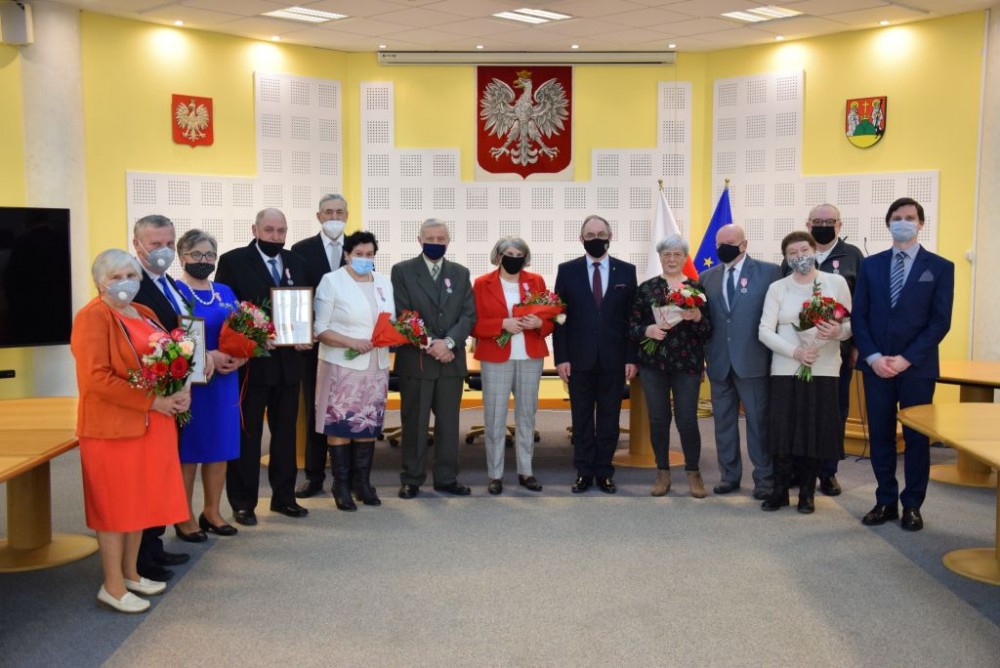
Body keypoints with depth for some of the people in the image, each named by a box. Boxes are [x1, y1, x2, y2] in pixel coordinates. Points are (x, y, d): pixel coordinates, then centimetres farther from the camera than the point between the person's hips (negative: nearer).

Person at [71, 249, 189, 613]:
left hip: (150, 424, 8)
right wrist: (151, 401, -20)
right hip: (112, 426, -8)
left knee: (141, 501, 15)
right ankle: (112, 586, 13)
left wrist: (179, 391, -2)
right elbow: (96, 378, -21)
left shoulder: (144, 314, 13)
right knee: (115, 505, 1)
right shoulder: (93, 317, -13)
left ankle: (130, 573, 28)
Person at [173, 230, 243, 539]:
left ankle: (212, 512, 23)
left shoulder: (225, 292, 12)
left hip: (224, 381, 6)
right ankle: (185, 518, 14)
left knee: (220, 448, 10)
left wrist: (240, 357, -8)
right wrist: (207, 356, -22)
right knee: (187, 449, 2)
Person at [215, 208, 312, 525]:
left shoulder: (296, 263, 10)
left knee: (285, 432, 13)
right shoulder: (233, 261, -5)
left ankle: (283, 496, 25)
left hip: (288, 362, 5)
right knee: (246, 435, 5)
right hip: (250, 361, -5)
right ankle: (243, 503, 16)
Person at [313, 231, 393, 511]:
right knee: (341, 424, -1)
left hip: (376, 366, 5)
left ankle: (363, 482, 20)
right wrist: (351, 342, -19)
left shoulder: (384, 283, 12)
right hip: (342, 366, -5)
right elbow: (320, 329, -8)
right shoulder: (332, 281, -3)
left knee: (369, 423, 9)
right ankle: (341, 485, 10)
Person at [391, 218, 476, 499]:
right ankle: (412, 479, 13)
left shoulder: (460, 273, 11)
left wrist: (448, 342, -13)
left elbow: (469, 315, 3)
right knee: (414, 423, 4)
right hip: (415, 360, -3)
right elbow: (402, 315, -6)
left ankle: (446, 478, 17)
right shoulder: (402, 271, 1)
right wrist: (429, 344, -14)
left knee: (449, 422, 7)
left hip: (452, 359, 3)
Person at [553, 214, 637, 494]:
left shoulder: (626, 271, 5)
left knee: (609, 419, 7)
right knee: (582, 419, 7)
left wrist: (631, 357, -1)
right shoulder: (567, 270, 3)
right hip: (579, 358, 0)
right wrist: (561, 357, -5)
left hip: (614, 359, 1)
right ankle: (584, 472, 17)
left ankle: (604, 472, 18)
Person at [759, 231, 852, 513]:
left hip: (824, 370, 0)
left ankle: (807, 491, 18)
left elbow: (852, 323, 5)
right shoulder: (777, 288, 4)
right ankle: (780, 490, 15)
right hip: (785, 370, 0)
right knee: (782, 431, 1)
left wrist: (838, 332, -18)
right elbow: (765, 331, -2)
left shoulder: (837, 282, 4)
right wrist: (795, 351, -16)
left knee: (817, 432, 3)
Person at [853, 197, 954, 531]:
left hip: (917, 367, -2)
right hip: (876, 364, 2)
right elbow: (859, 315, 4)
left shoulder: (940, 267, 1)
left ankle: (912, 505, 17)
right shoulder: (871, 265, 8)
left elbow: (940, 321, -5)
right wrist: (873, 357, -9)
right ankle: (886, 501, 18)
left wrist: (906, 359, -13)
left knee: (917, 437, 6)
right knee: (880, 435, 7)